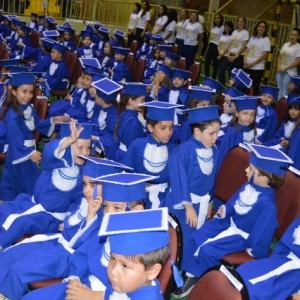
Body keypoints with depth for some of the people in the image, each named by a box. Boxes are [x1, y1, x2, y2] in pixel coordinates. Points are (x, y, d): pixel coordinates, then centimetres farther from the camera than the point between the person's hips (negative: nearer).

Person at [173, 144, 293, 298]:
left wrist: (253, 248, -13)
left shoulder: (267, 203, -33)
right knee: (196, 238, 2)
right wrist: (224, 210, -3)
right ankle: (192, 272, 17)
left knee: (207, 250, -19)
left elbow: (263, 229, -24)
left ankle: (195, 277, 8)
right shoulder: (249, 185, -7)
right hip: (229, 222, 8)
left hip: (241, 235, -8)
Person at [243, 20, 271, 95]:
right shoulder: (252, 38, 12)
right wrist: (245, 61, -5)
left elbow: (264, 55, -10)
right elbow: (246, 51, 12)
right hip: (247, 66, 5)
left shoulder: (266, 40, -4)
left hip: (257, 68, -5)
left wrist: (252, 64, -14)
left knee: (255, 87, -2)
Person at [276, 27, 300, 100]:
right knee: (279, 91, 13)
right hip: (280, 71, 6)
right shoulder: (285, 44, 10)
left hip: (290, 73, -6)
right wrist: (278, 67, -3)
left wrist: (285, 68, -14)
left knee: (285, 93, -5)